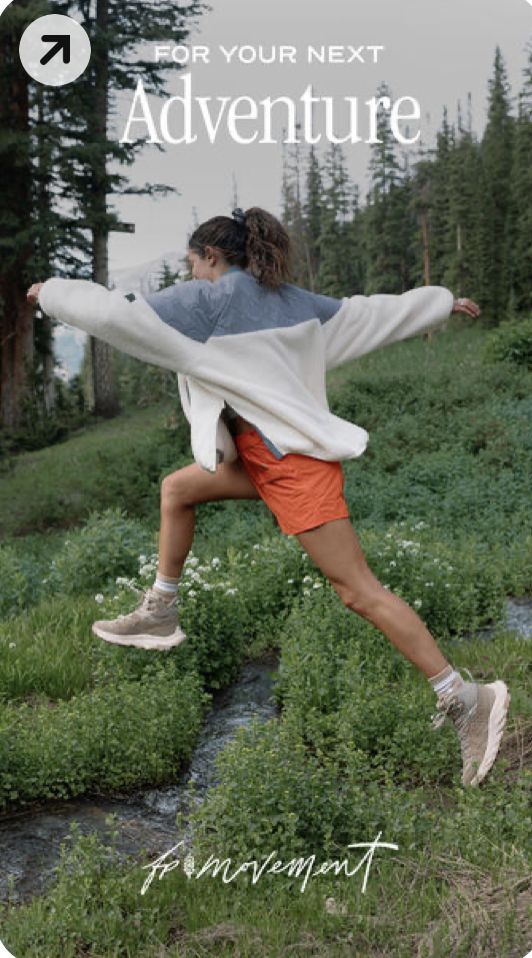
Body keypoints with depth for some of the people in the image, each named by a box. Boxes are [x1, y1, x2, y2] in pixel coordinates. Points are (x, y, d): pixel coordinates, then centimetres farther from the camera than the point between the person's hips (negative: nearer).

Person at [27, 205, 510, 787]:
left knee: (358, 591, -7)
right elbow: (370, 313, 19)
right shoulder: (291, 300, 14)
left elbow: (117, 313, -12)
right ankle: (159, 614, 26)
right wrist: (441, 302, 31)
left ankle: (465, 698, -3)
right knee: (177, 489, 18)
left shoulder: (209, 299, -8)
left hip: (292, 459, -9)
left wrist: (53, 292, 5)